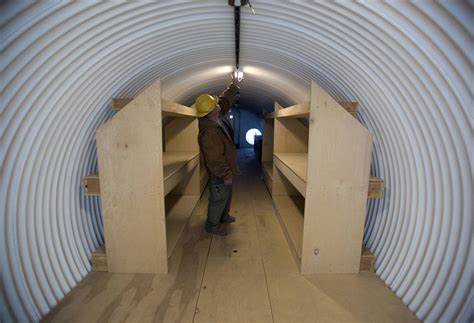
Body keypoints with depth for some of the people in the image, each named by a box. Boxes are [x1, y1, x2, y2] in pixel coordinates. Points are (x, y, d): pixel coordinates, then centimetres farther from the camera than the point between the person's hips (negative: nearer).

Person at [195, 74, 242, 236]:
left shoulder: (218, 117, -5)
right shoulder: (208, 133, -33)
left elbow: (225, 100, 15)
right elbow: (215, 159, -30)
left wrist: (234, 86, 18)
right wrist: (225, 175, -23)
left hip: (226, 169, 10)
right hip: (219, 174, -10)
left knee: (227, 194, 26)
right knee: (218, 198, 8)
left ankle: (223, 216, 48)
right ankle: (212, 225, 28)